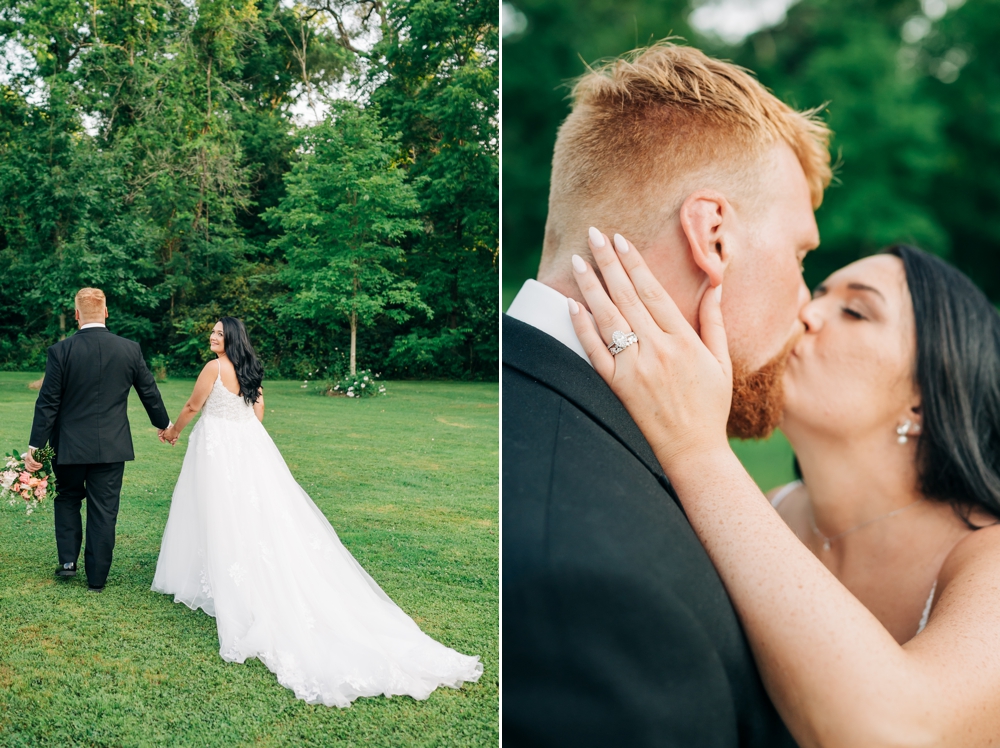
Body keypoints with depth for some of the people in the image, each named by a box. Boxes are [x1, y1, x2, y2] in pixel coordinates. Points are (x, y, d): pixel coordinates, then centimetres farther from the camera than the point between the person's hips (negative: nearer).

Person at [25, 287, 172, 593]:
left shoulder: (60, 351, -11)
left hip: (70, 446, -1)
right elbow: (149, 392, 6)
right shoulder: (130, 349, -5)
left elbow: (47, 403, -10)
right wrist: (164, 424, 23)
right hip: (112, 447, 1)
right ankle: (97, 578, 15)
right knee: (104, 510, 8)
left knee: (67, 499, 23)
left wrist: (34, 446, -3)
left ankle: (68, 560, 17)